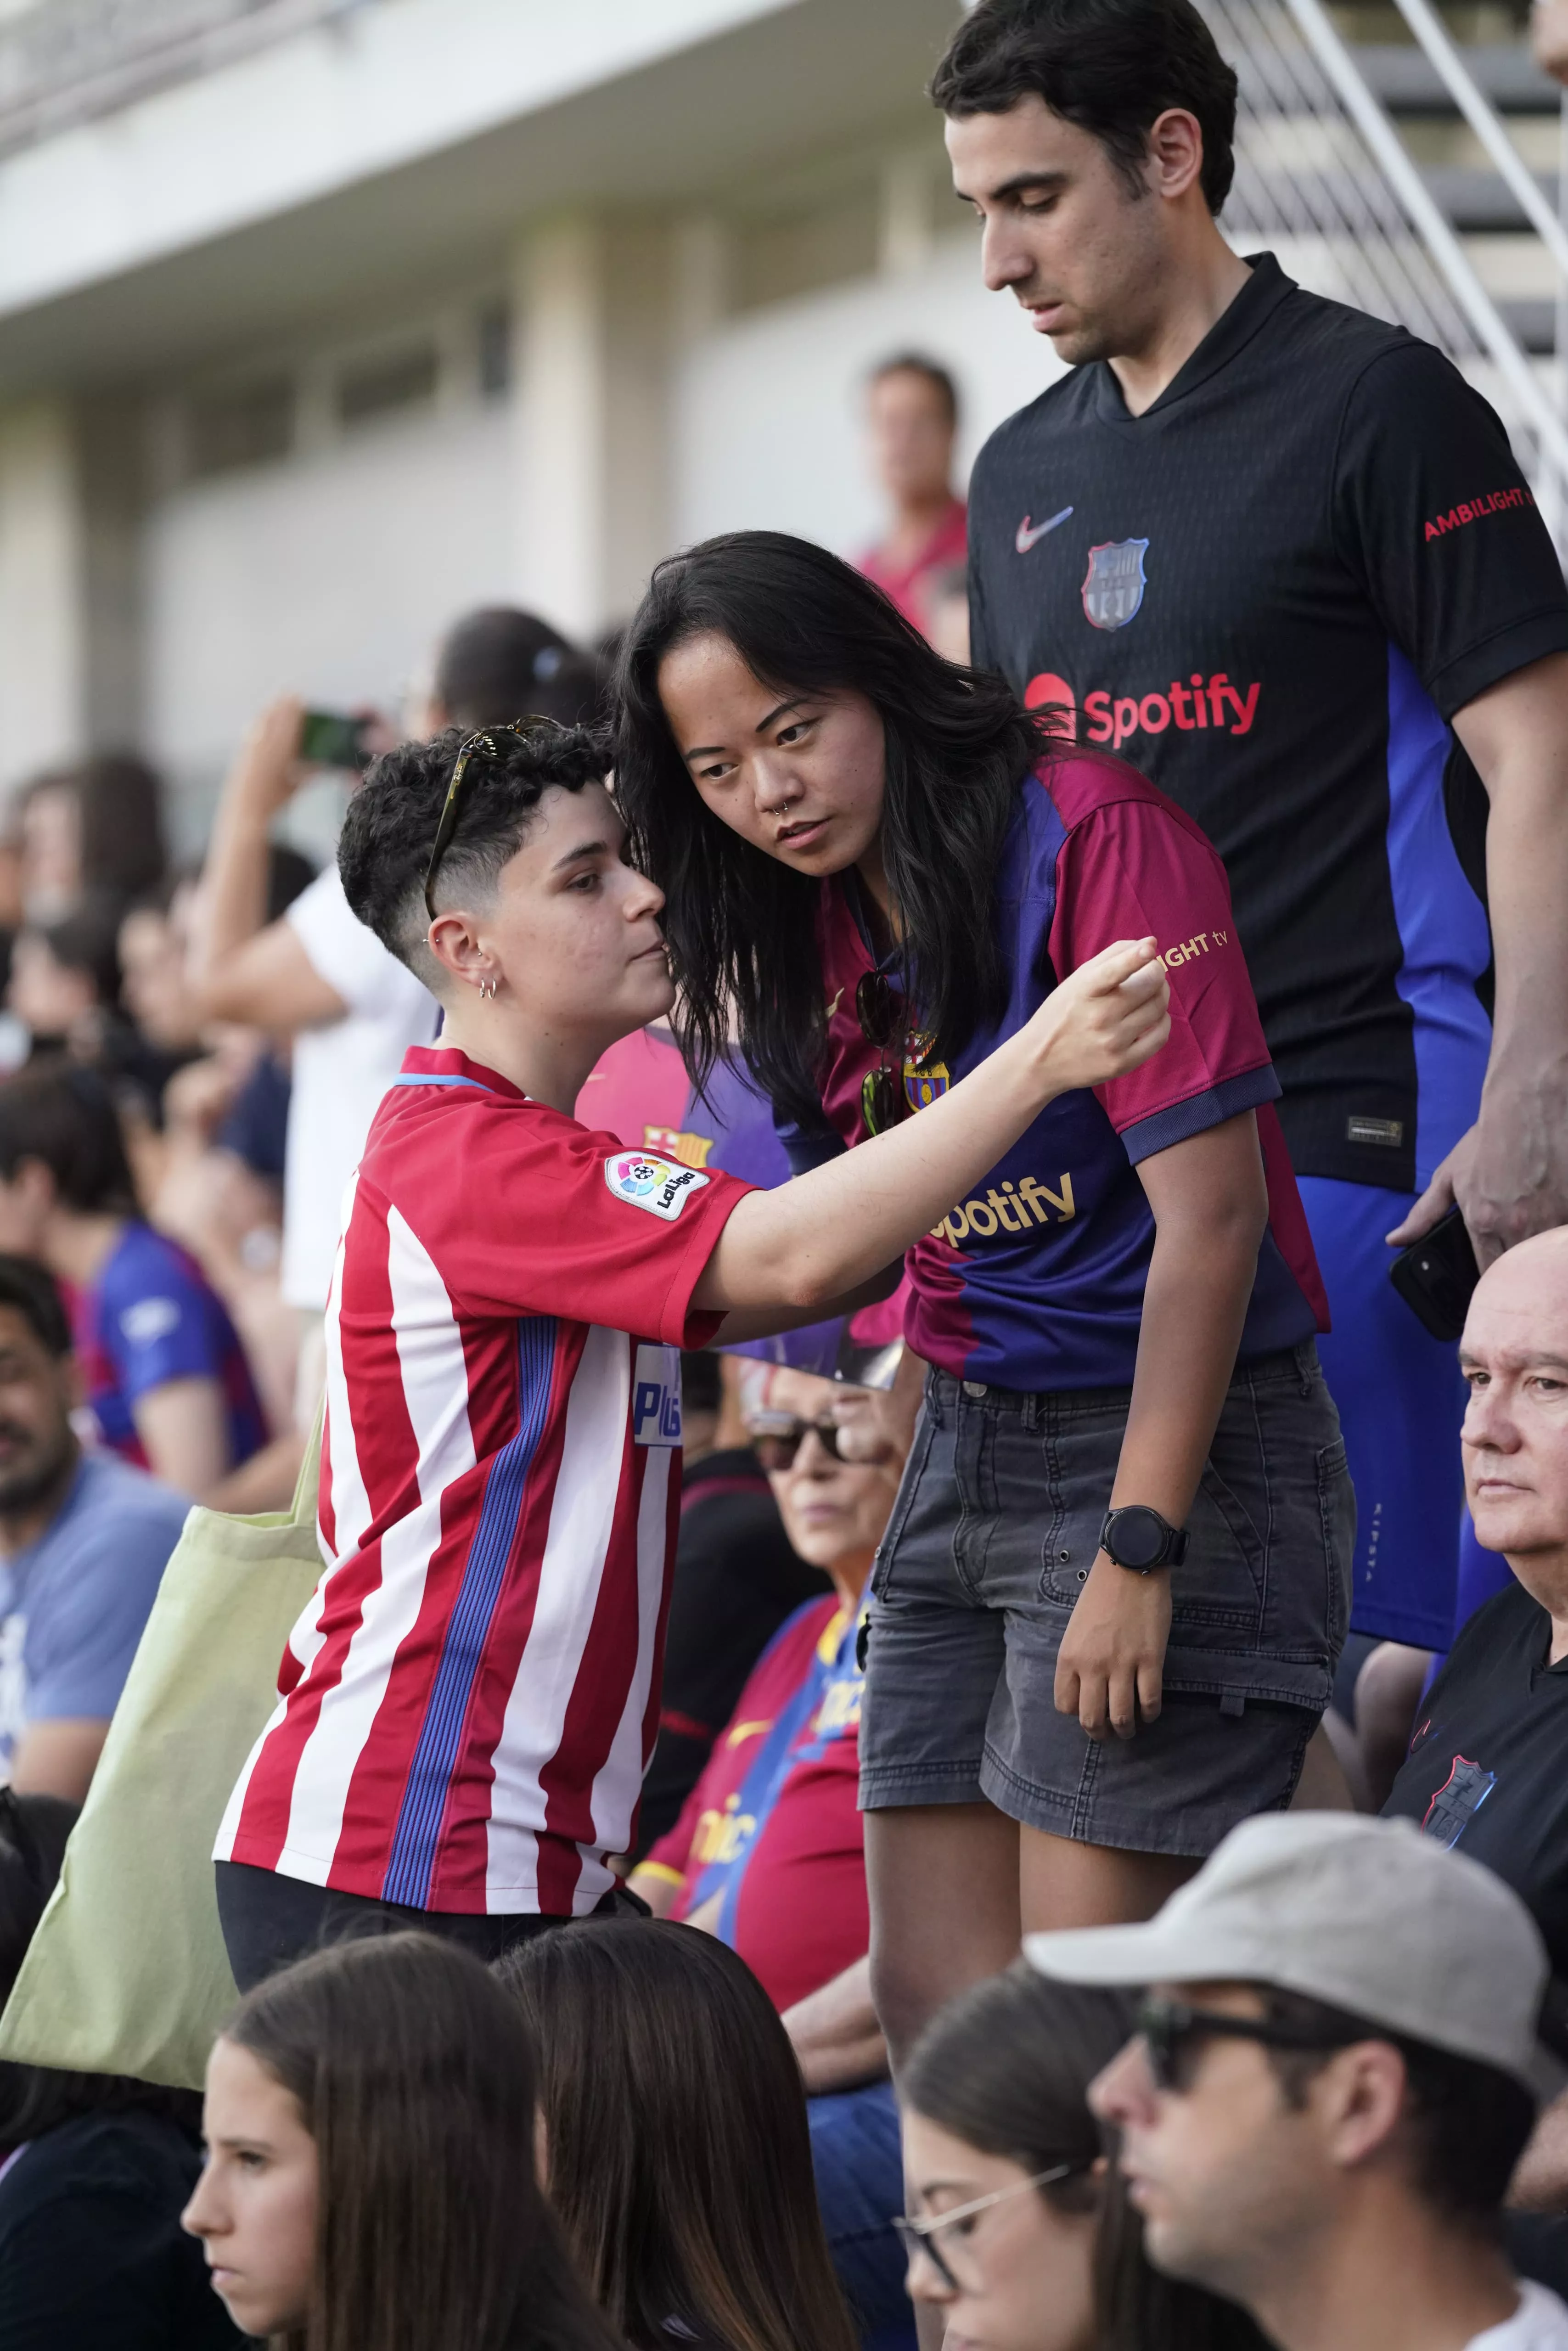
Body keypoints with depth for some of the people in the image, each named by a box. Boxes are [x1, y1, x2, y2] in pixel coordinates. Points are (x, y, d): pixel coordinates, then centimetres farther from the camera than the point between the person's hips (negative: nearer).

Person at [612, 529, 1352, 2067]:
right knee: (930, 1997, 6)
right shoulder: (821, 925, 11)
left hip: (1169, 1444, -8)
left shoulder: (1096, 835, -14)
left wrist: (1138, 1550, -21)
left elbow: (1210, 1209, -18)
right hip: (963, 1455, 8)